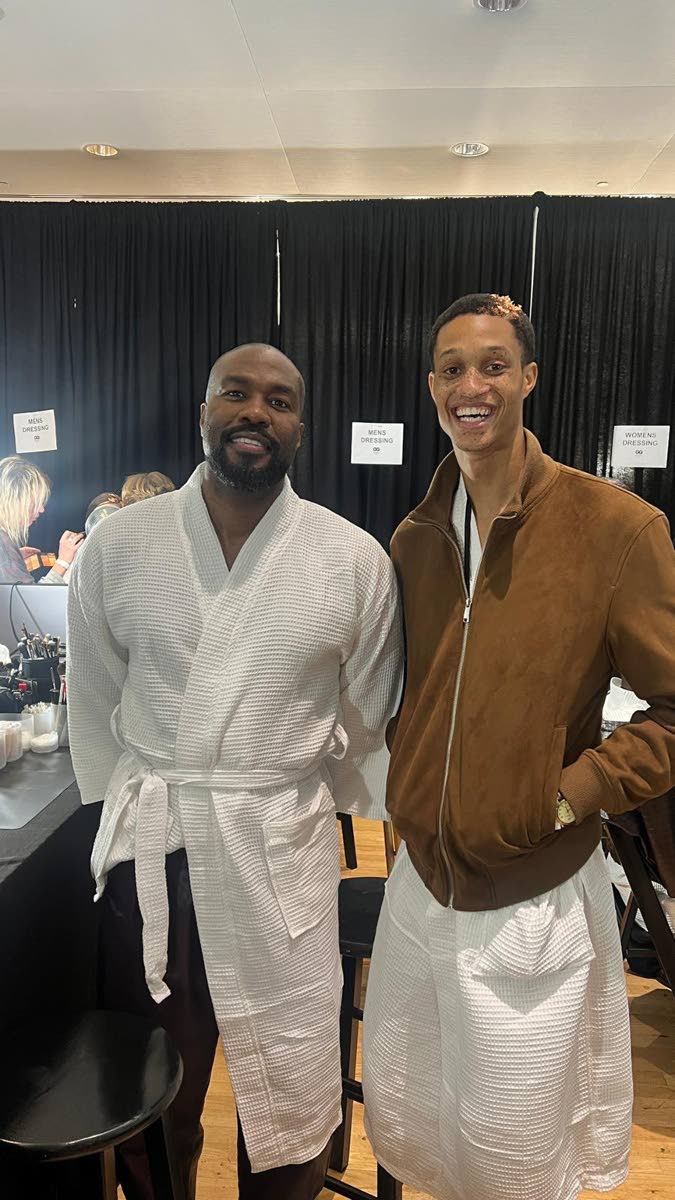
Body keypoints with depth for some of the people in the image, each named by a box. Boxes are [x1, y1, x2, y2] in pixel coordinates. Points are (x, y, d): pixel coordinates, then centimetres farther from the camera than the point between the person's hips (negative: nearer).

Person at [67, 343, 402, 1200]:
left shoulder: (354, 560, -4)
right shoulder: (117, 547, -2)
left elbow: (367, 722, 5)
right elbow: (93, 710, 6)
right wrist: (134, 818, 8)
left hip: (285, 851, 0)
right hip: (148, 854, 1)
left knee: (289, 1108, 13)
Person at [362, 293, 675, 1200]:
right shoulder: (413, 538, 3)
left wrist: (570, 794, -16)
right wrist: (406, 772, 3)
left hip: (534, 902, -5)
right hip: (419, 878, 5)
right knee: (398, 1123, 23)